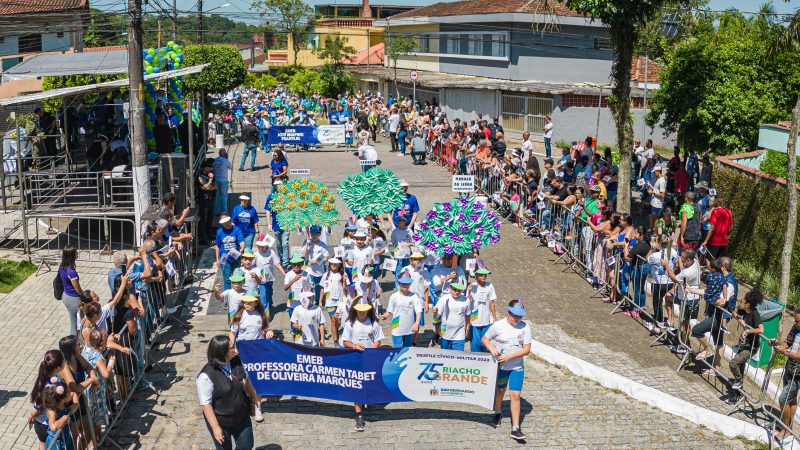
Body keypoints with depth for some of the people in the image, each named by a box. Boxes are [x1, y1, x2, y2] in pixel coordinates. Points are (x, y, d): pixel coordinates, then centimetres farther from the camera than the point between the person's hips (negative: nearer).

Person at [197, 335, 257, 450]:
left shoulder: (236, 361, -11)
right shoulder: (206, 375, -28)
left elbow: (246, 380, 7)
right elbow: (206, 404, -23)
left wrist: (254, 398, 19)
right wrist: (215, 427, -21)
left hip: (242, 417, 5)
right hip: (221, 422, -5)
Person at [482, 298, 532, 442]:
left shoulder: (525, 327, -10)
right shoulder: (498, 325, -12)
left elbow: (526, 349, -11)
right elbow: (484, 339, 1)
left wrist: (509, 356, -20)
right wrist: (491, 347, -21)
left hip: (517, 367, 0)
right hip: (501, 365, 0)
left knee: (515, 395, -6)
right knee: (500, 390, 20)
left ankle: (515, 428, -1)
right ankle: (497, 413, 49)